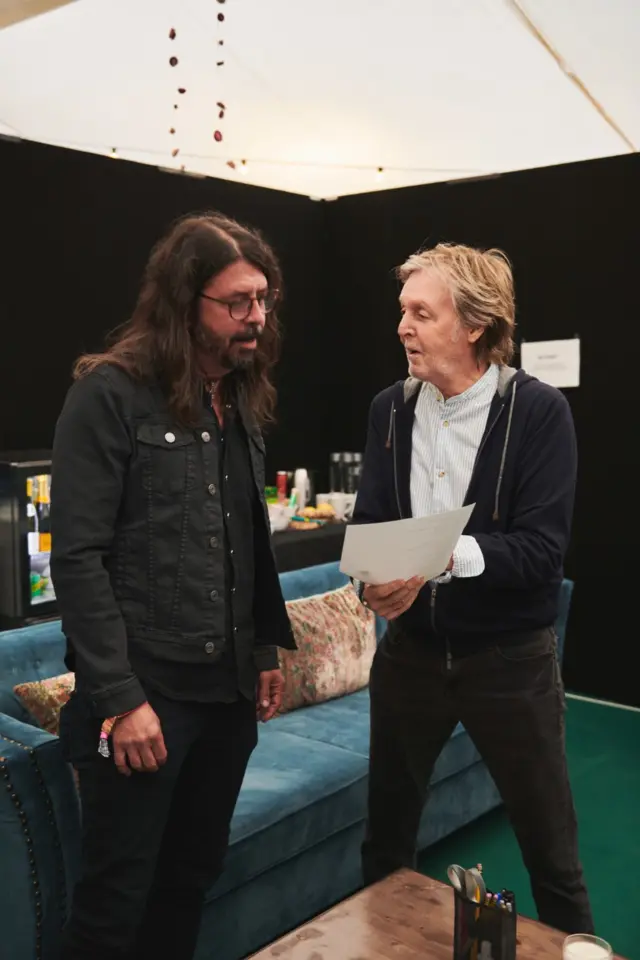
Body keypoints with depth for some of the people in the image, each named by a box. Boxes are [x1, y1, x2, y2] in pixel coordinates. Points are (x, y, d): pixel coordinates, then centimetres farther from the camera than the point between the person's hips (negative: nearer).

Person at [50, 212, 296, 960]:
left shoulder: (240, 400, 11)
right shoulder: (110, 393, -10)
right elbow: (77, 558, -15)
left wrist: (267, 651, 14)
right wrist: (119, 697, -17)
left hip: (228, 689, 6)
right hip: (144, 691, -6)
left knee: (193, 876, 17)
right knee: (115, 898, 6)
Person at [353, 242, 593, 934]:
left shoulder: (538, 411, -13)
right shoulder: (390, 409, 1)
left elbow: (541, 549, -18)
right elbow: (366, 526, -1)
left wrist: (446, 555, -33)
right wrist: (377, 579, -22)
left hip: (509, 660, -4)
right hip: (409, 651, 4)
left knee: (550, 849, 12)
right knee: (385, 831, 19)